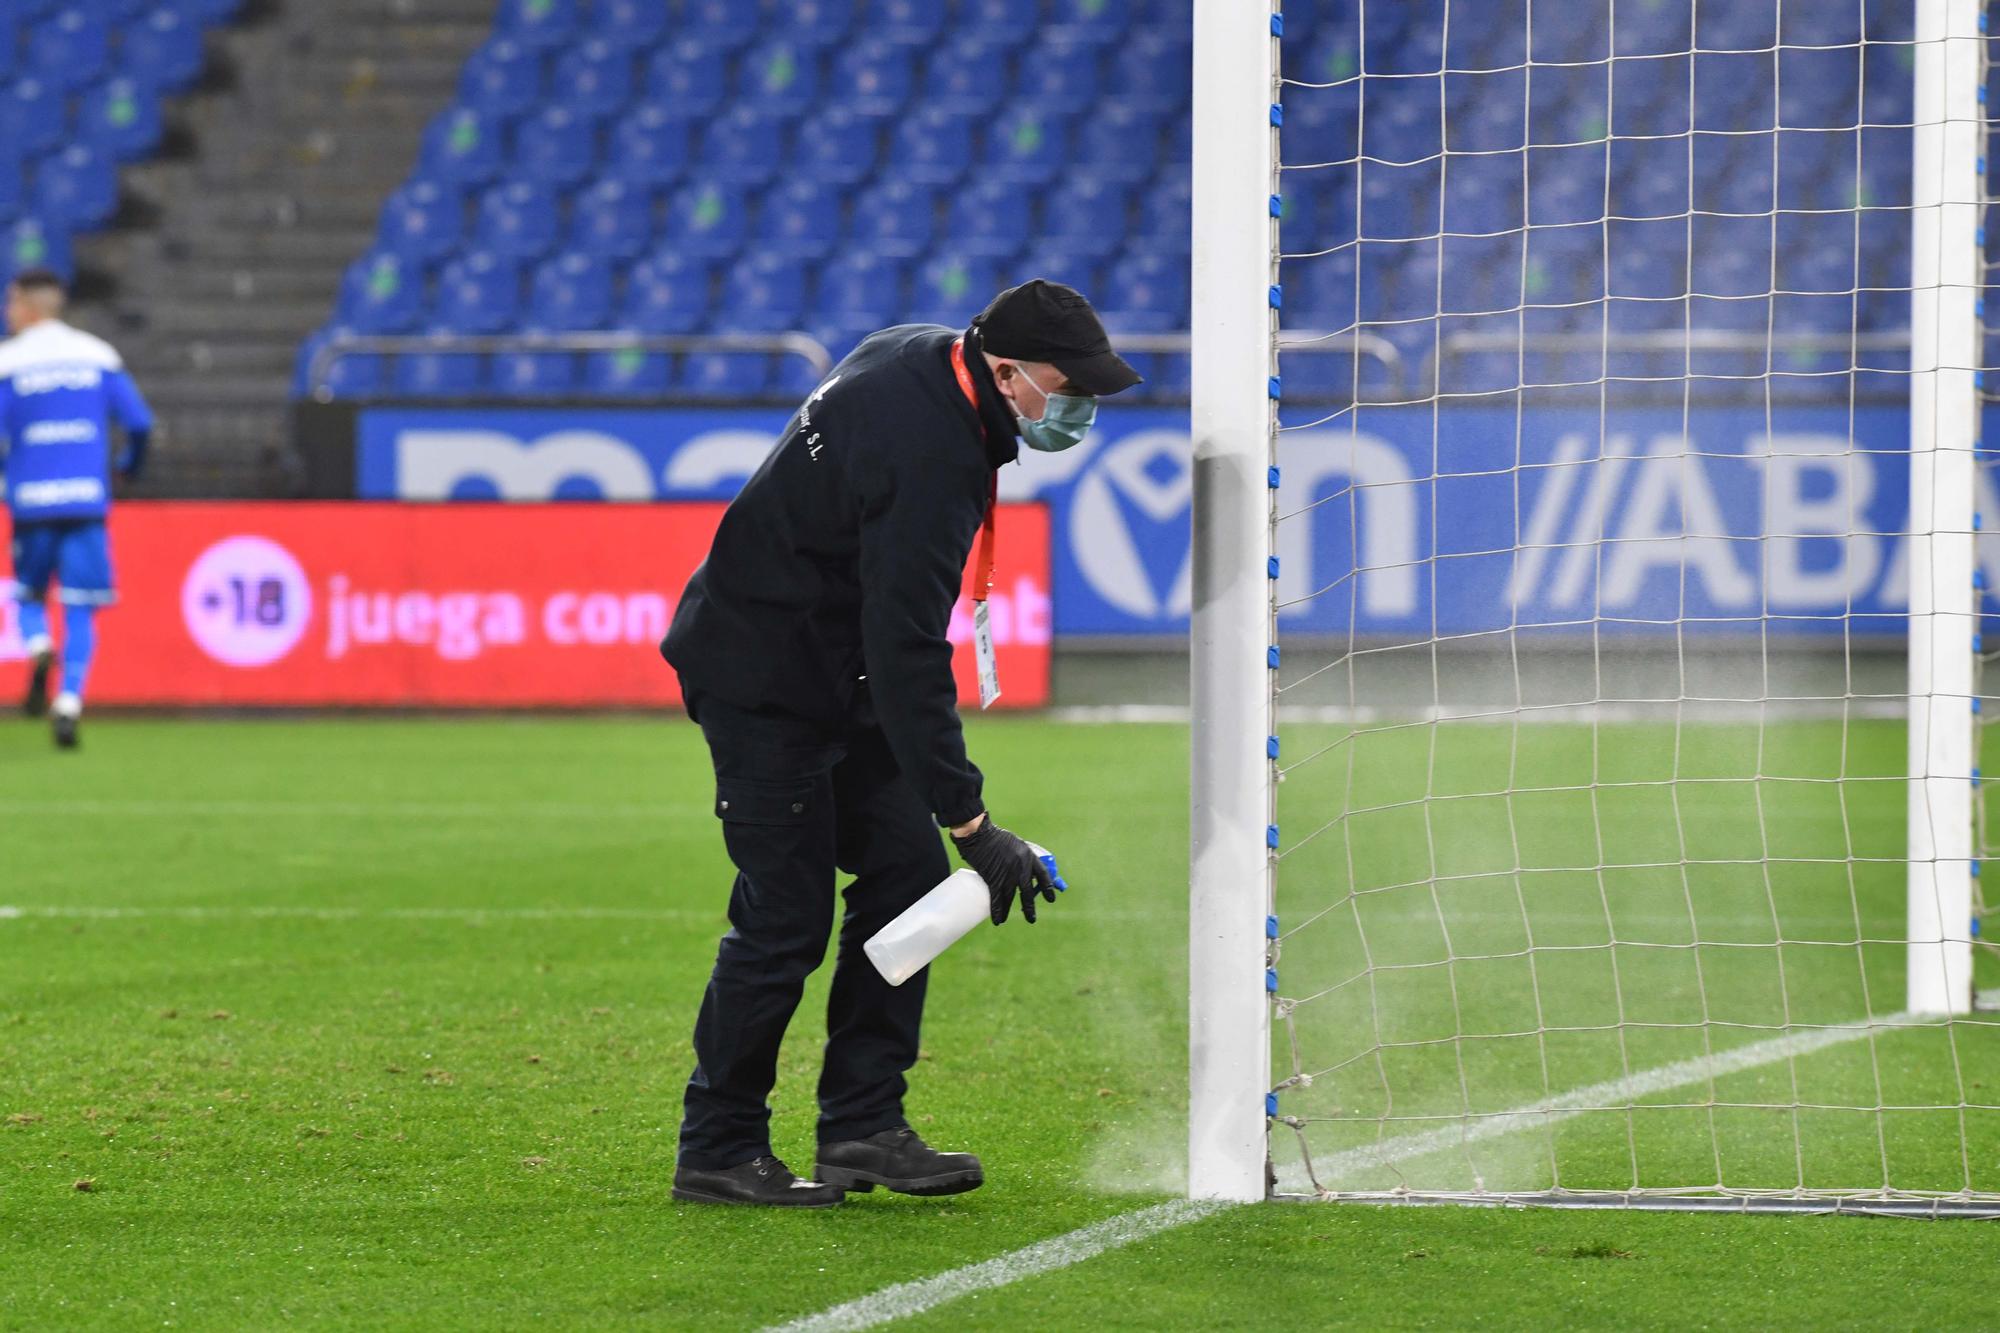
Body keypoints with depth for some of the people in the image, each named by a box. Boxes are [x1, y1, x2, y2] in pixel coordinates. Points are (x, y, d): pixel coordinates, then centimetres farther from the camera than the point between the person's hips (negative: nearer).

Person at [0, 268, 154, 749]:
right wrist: (132, 463, 23)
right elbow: (138, 420, 4)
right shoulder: (98, 354, 6)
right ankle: (70, 700, -12)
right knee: (80, 611, 4)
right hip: (87, 498, 2)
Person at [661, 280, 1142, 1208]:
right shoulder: (928, 454, -30)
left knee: (906, 870, 4)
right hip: (761, 677, -10)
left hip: (833, 670, 10)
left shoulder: (922, 356, 0)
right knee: (787, 914, -7)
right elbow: (906, 658, -32)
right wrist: (970, 821, -32)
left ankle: (862, 1125, 7)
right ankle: (717, 1153, 3)